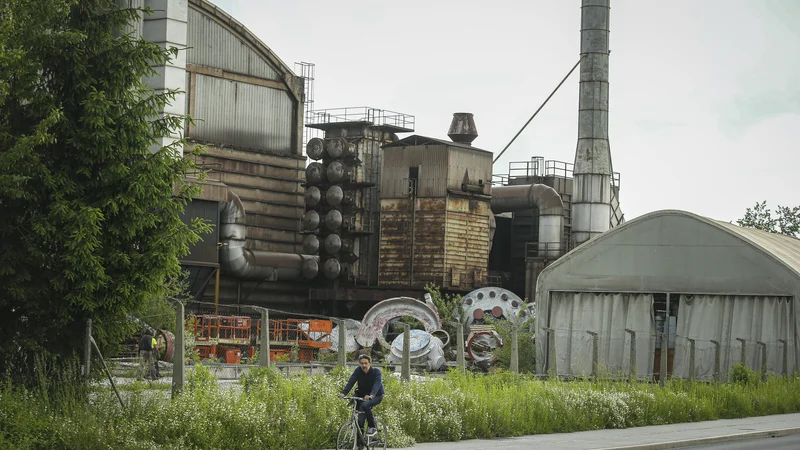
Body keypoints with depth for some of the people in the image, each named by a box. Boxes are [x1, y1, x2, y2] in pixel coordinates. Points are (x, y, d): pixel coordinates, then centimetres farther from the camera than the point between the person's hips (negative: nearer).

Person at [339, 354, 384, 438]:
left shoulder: (376, 371, -18)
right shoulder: (358, 371, -9)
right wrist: (343, 393, -38)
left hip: (376, 396, -4)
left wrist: (371, 395, -53)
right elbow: (351, 382, -20)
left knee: (365, 405, -34)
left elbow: (377, 384, -34)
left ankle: (372, 427, -19)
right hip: (362, 396, 4)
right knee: (360, 419, -8)